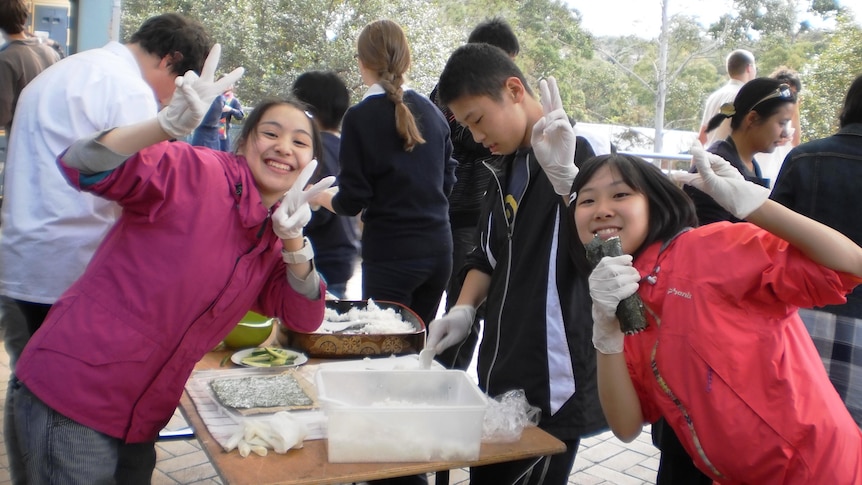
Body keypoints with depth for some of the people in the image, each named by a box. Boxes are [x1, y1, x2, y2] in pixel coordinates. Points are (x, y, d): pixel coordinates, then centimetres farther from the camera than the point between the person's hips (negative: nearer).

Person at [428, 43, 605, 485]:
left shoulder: (574, 157, -13)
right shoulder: (505, 166, 10)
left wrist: (563, 175, -36)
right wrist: (464, 309, 3)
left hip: (552, 386, -8)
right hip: (500, 377, 8)